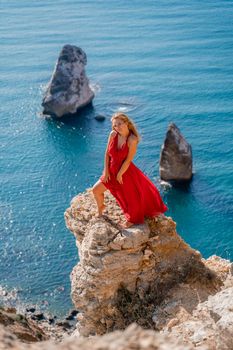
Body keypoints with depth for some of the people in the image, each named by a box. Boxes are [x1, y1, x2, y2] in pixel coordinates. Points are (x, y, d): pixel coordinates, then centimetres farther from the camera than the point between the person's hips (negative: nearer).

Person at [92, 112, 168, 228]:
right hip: (112, 170, 5)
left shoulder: (132, 140, -23)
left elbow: (128, 160, -20)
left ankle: (132, 220, 37)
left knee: (131, 195, 11)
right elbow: (107, 153, -3)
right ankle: (100, 208, 39)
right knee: (96, 189, 9)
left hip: (126, 171, -5)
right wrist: (106, 171, -4)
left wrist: (120, 174, -16)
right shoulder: (113, 135, -9)